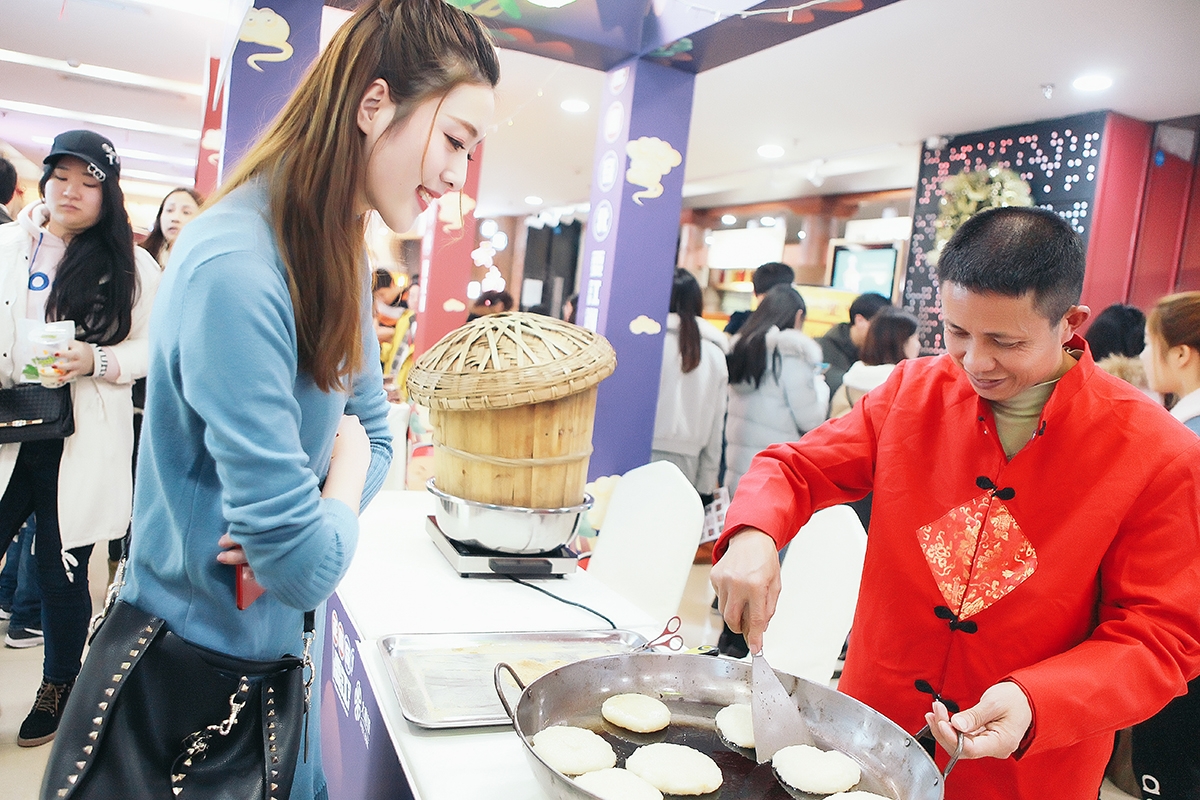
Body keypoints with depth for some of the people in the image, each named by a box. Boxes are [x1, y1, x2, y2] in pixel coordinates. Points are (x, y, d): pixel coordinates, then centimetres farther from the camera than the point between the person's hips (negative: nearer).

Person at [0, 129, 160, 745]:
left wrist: (97, 360, -17)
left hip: (79, 446, -2)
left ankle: (58, 685, 32)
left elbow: (153, 347, -2)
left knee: (61, 574, 9)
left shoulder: (132, 268, -1)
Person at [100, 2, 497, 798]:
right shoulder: (236, 267, -29)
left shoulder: (339, 255, 0)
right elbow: (303, 567, -30)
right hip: (204, 653, -8)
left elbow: (374, 433, 5)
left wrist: (296, 518, -14)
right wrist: (345, 481, -9)